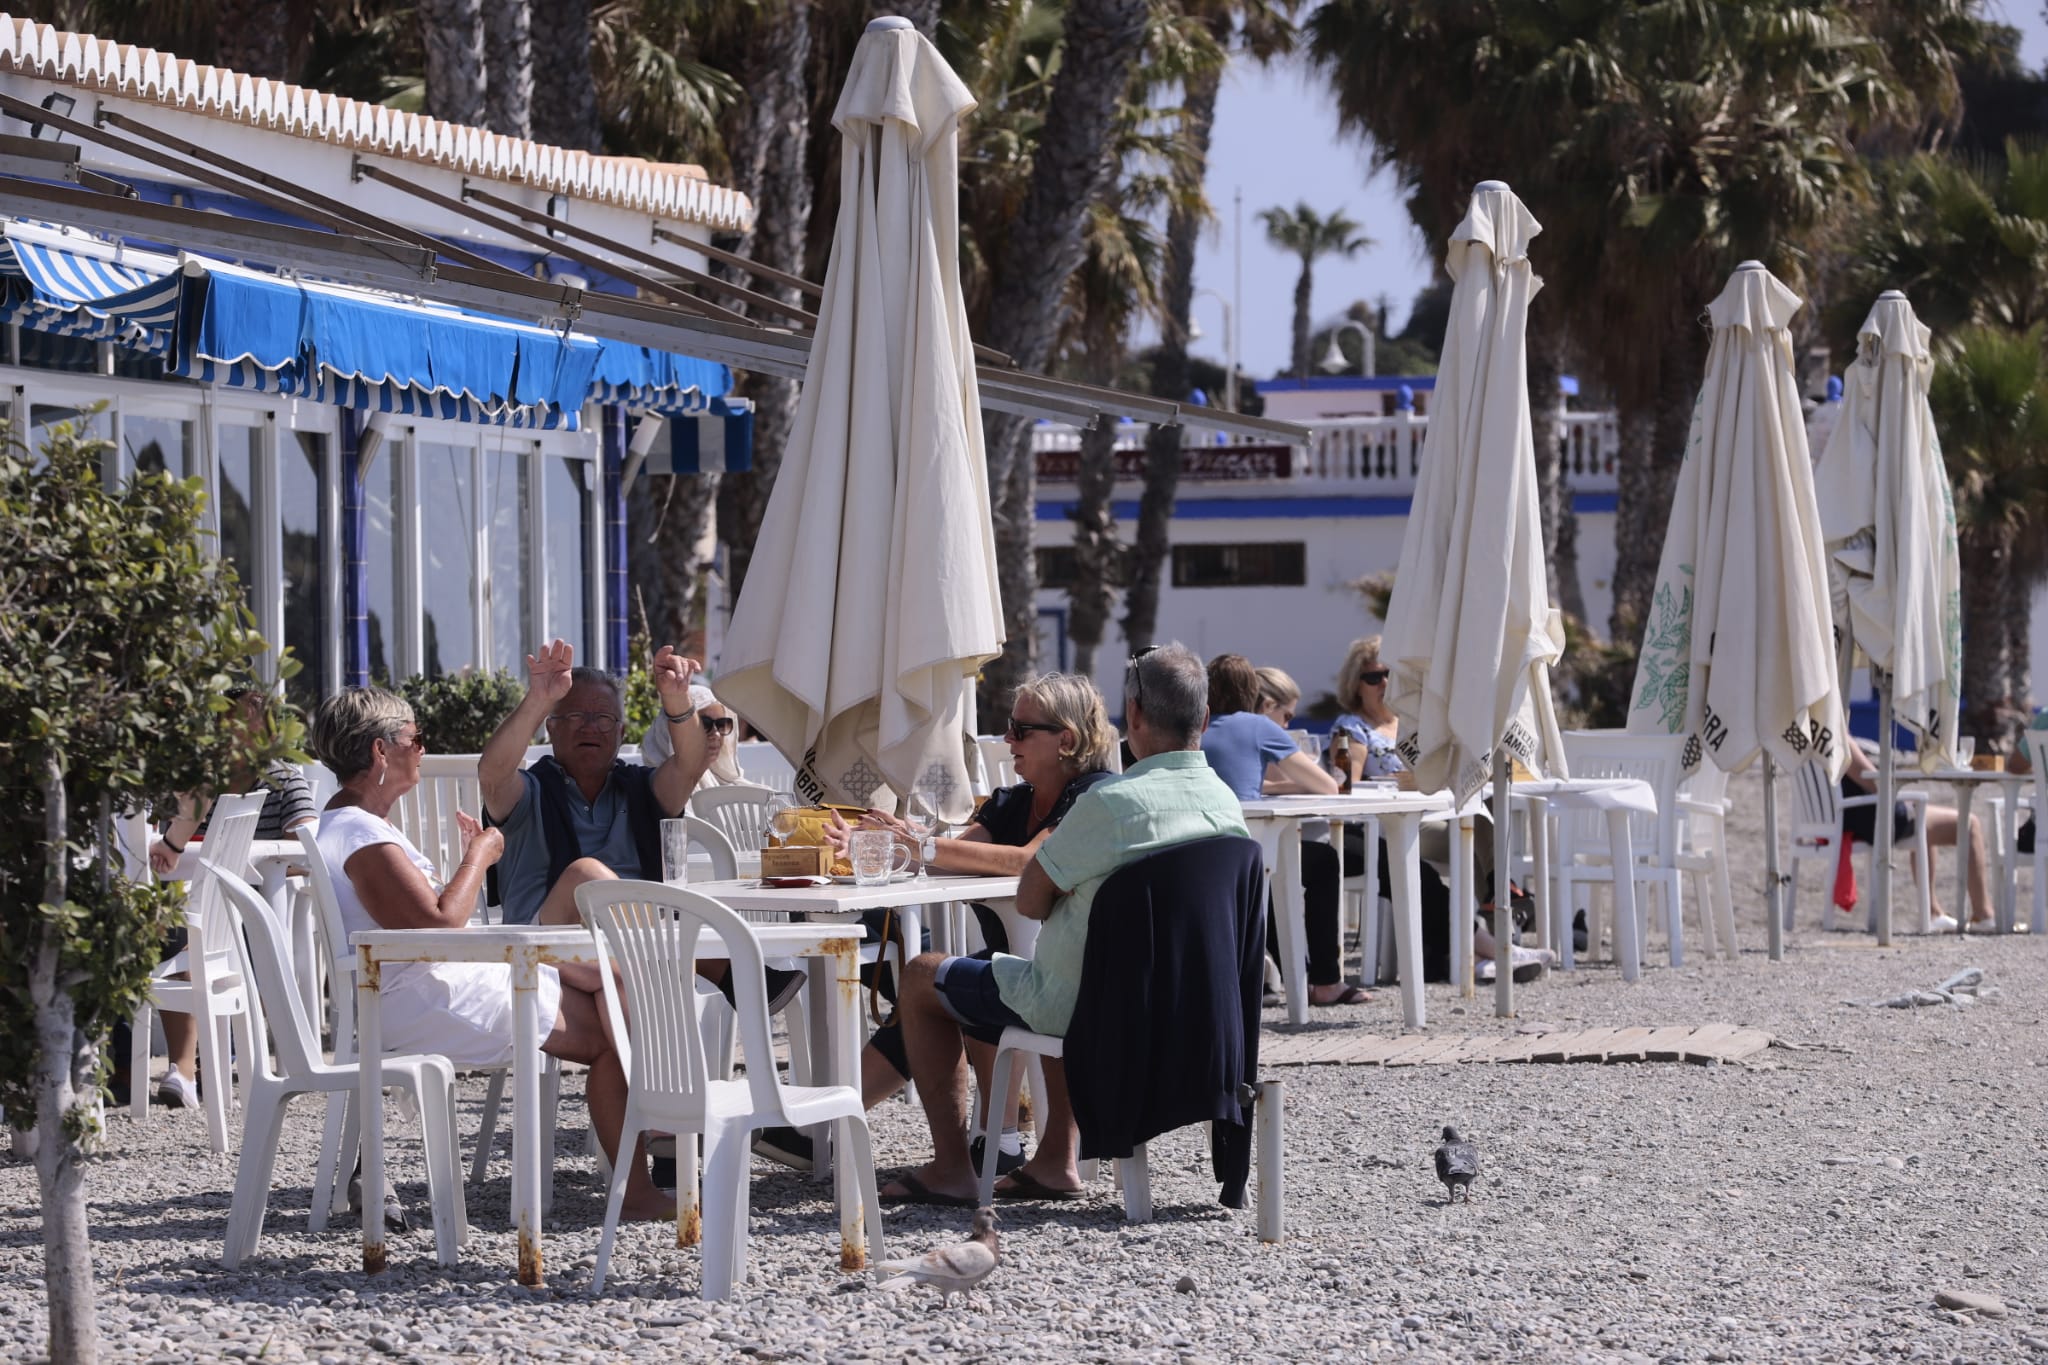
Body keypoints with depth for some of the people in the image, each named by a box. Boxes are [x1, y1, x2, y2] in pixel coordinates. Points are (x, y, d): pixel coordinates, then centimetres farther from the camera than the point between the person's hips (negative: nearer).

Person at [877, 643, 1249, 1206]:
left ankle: (950, 1168, 14)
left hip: (1089, 1007, -7)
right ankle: (1058, 1159, 33)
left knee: (922, 978, 14)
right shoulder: (1228, 805, -4)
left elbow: (1030, 901, -16)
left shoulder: (1112, 801, -26)